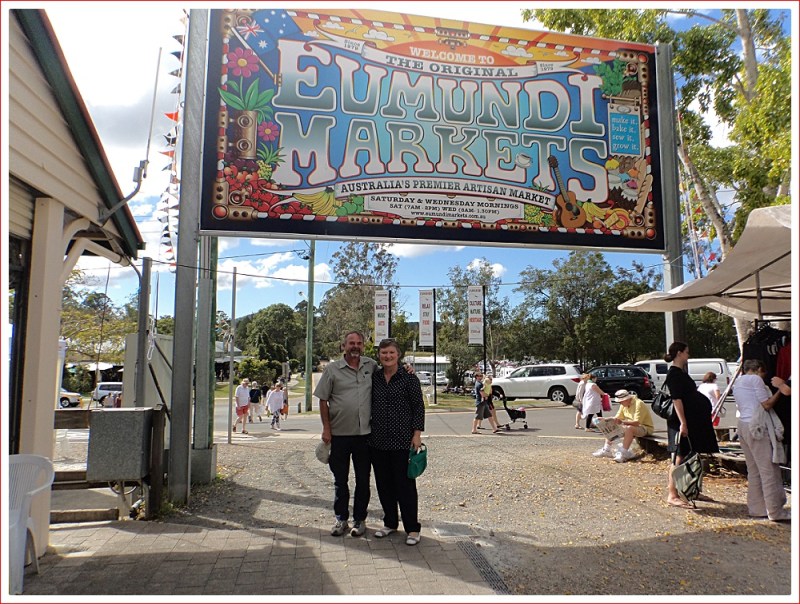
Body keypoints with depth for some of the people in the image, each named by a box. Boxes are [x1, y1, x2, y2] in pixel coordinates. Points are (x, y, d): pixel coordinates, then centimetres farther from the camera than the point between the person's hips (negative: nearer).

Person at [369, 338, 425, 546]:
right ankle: (390, 523, 29)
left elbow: (418, 407, -4)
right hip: (378, 440, 5)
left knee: (405, 484, 1)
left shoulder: (408, 378, -5)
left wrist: (417, 433, -10)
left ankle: (412, 528, 12)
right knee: (383, 484, 13)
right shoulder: (374, 378, 7)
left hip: (402, 440, -5)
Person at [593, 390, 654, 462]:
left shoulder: (638, 404, -23)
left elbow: (637, 422, -32)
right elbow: (617, 418, 3)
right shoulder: (624, 405, 2)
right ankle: (606, 450, -7)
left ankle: (622, 454, -37)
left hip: (646, 428, -9)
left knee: (629, 428, -39)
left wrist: (622, 422, -45)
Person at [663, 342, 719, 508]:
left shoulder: (681, 373, 17)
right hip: (681, 423, -10)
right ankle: (672, 495, -5)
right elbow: (676, 400, -21)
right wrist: (683, 423, -26)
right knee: (679, 458, -8)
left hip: (693, 422, 10)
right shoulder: (674, 374, -14)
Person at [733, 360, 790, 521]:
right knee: (769, 470, -3)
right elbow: (767, 404, -9)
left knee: (753, 470, 12)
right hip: (757, 426, -9)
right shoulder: (755, 379, -4)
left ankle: (756, 508, 15)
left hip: (742, 424, 9)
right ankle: (775, 511, 1)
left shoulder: (738, 382, 22)